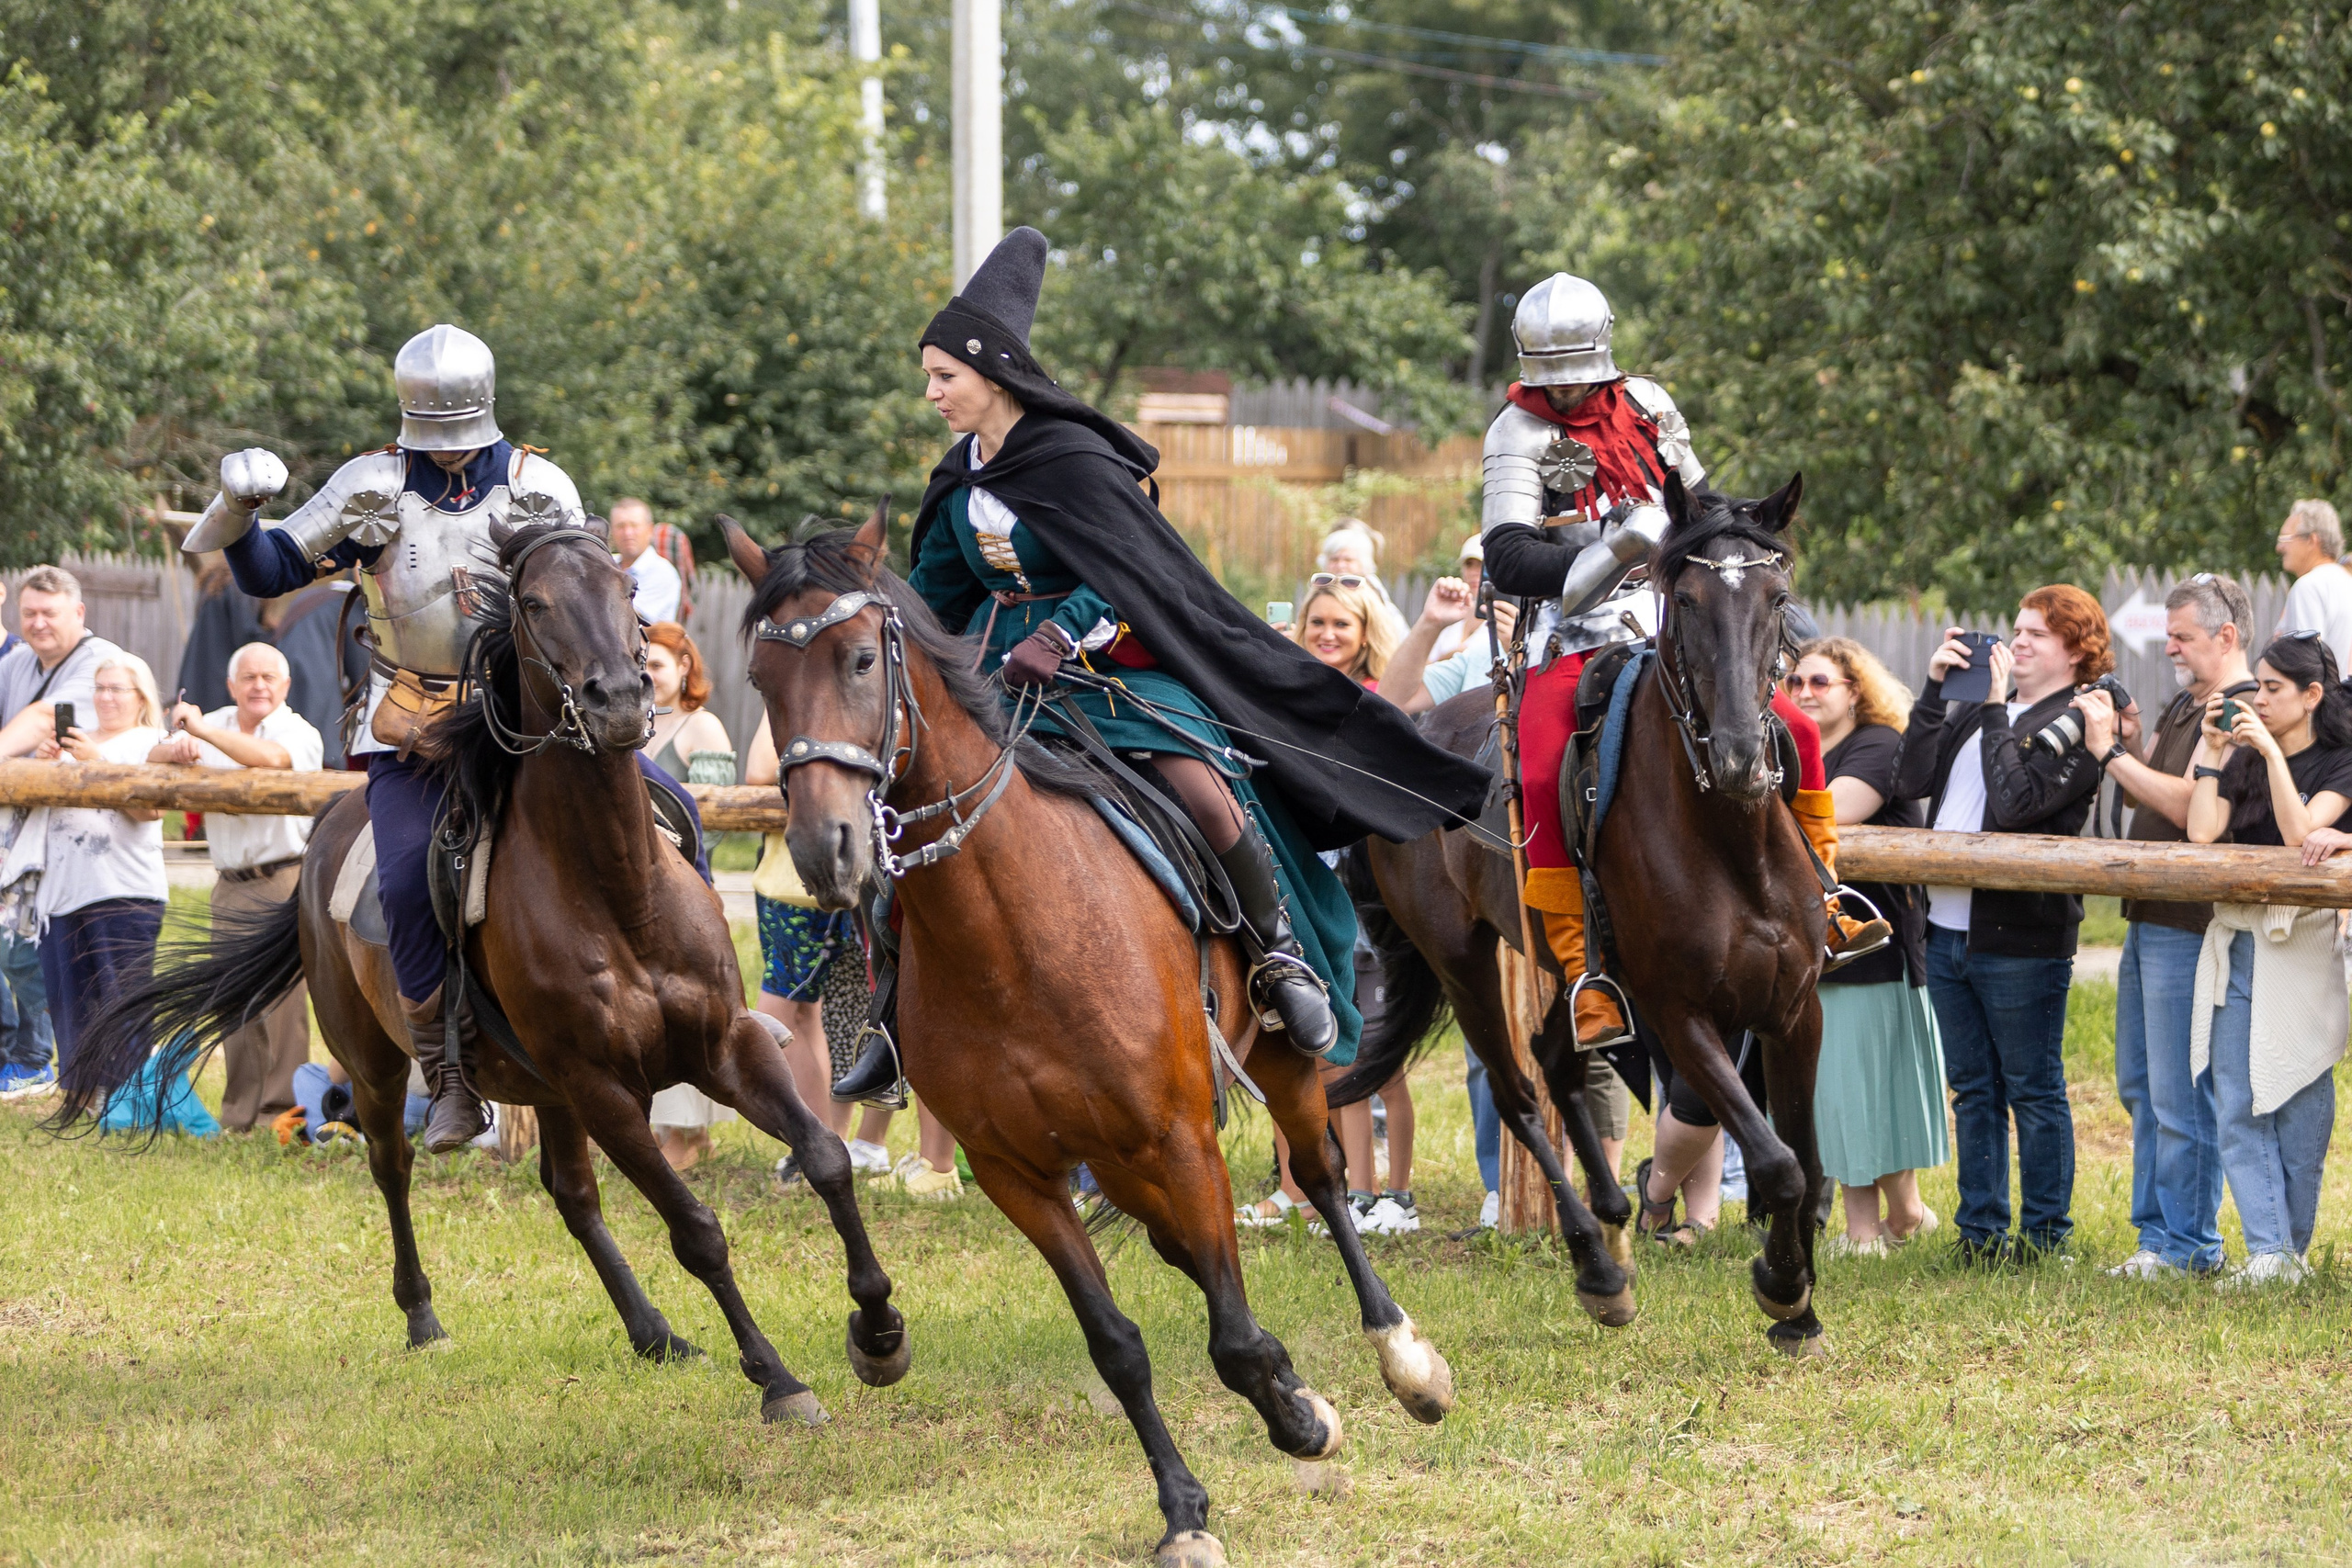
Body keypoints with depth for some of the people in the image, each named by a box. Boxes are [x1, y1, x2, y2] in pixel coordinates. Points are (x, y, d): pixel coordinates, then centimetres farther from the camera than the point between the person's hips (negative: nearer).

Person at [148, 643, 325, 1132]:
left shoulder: (300, 733, -5)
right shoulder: (217, 725, 12)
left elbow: (270, 757, -28)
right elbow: (154, 757, 4)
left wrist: (202, 731, -31)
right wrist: (177, 748, -20)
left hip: (285, 879, -6)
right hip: (231, 884, 6)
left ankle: (280, 1110, -10)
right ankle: (239, 1114, 17)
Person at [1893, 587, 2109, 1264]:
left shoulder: (2079, 724, -8)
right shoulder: (1980, 711, 16)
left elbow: (2017, 802, -21)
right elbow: (1913, 781, 7)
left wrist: (1997, 711, -14)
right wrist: (1933, 690, 3)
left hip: (2020, 940, -7)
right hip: (1948, 929, 8)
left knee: (2034, 1092, 1)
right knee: (1973, 1089, 13)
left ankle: (2046, 1234, 8)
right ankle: (1981, 1230, 20)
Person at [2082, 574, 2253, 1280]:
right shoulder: (2183, 706, 17)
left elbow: (2186, 804, -24)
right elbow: (2145, 792, 21)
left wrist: (2111, 751, -18)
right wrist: (2121, 739, 3)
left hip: (2190, 924, -10)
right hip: (2148, 917, 10)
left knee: (2179, 1095, -6)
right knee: (2141, 1086, 14)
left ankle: (2186, 1244, 0)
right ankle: (2155, 1229, 21)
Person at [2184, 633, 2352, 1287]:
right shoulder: (2242, 761, 14)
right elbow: (2202, 833, 1)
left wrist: (2271, 752, -18)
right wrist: (2210, 752, 0)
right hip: (2235, 941, 5)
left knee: (2297, 1110, 0)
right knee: (2237, 1110, -4)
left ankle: (2289, 1251, 10)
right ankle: (2266, 1252, -6)